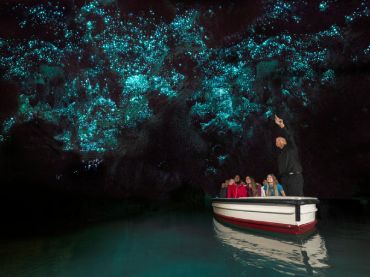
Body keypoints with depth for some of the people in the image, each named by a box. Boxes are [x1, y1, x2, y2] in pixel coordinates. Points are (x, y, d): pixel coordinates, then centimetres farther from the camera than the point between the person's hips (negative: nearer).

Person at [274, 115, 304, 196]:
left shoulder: (291, 147, 4)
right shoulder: (280, 153, 25)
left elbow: (289, 136, -11)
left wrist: (282, 125, -20)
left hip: (295, 176, -7)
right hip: (284, 177, 7)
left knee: (297, 196, -11)